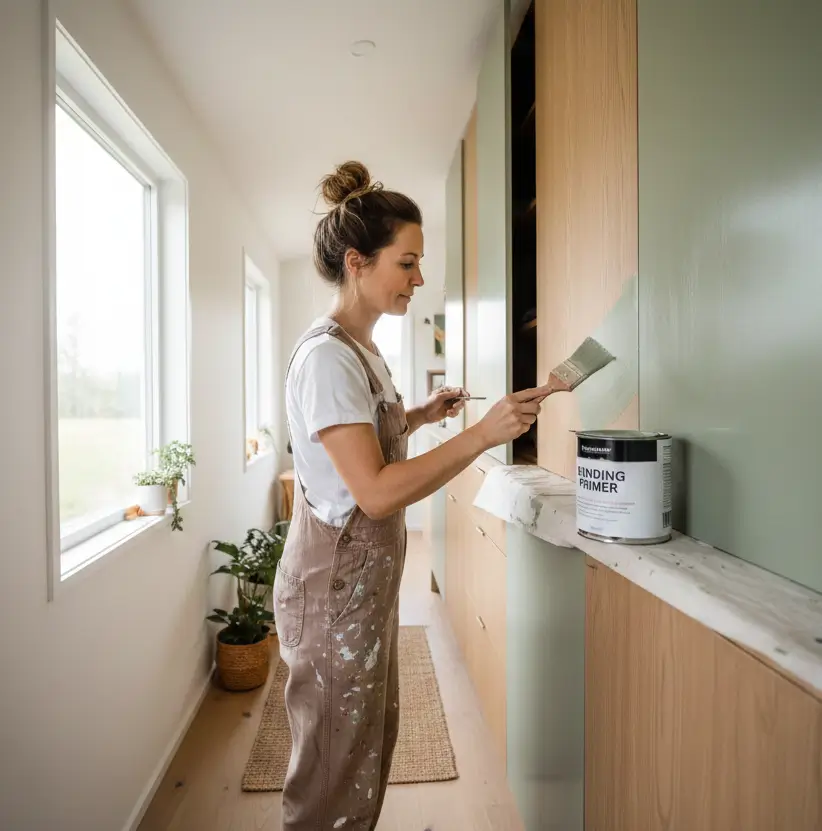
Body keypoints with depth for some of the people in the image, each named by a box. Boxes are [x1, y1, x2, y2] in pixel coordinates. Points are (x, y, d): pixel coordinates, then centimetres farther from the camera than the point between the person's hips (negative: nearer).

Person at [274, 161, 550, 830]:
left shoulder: (362, 350, 9)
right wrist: (483, 434, -26)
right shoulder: (327, 356, -21)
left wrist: (419, 417, 6)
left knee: (371, 743, 25)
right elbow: (375, 492, -26)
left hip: (367, 580, 9)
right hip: (336, 584, -9)